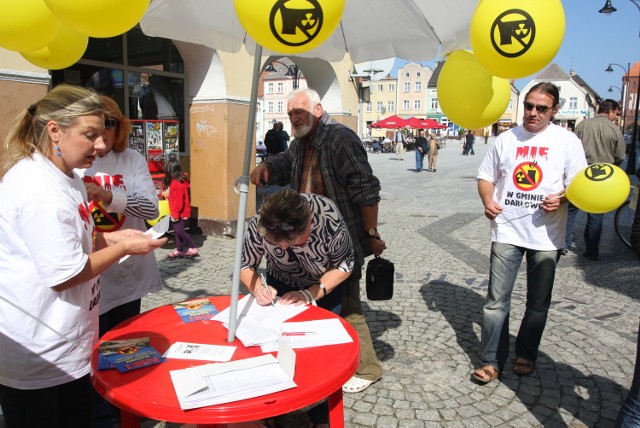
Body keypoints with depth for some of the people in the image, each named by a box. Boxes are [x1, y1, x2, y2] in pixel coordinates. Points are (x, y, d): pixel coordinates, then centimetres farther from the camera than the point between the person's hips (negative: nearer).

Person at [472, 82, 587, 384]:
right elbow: (486, 176, 10)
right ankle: (492, 362, 10)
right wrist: (487, 200, -9)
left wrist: (561, 197, -21)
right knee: (496, 300, 0)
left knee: (538, 303, 12)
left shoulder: (567, 141, 1)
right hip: (507, 231, 1)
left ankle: (526, 354, 32)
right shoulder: (506, 139, 7)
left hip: (546, 234, 0)